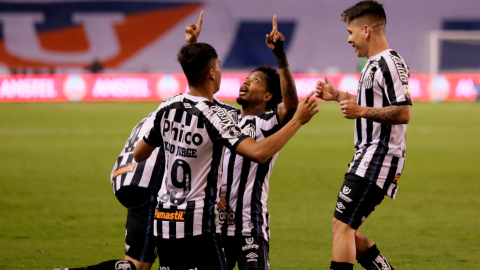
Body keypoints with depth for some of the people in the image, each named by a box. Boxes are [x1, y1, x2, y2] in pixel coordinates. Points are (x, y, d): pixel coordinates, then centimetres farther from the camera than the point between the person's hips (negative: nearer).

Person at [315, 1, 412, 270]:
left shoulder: (390, 63, -15)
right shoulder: (375, 63, 18)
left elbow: (403, 113, -23)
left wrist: (361, 111, -23)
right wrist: (338, 96, 29)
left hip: (379, 158, -11)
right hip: (367, 157, 11)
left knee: (342, 225, -14)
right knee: (343, 227, 12)